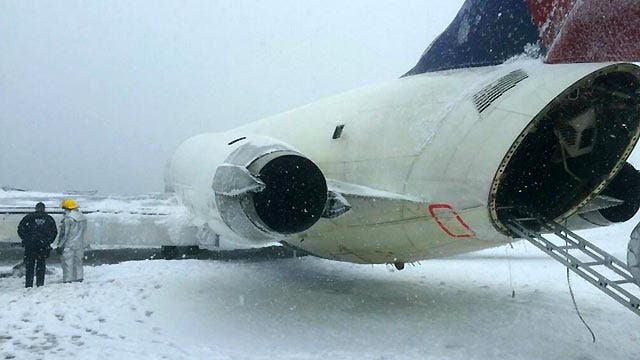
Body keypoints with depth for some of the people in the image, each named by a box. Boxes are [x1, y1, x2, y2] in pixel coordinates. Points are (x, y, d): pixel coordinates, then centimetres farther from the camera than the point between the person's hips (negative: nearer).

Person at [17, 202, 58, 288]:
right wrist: (48, 242, 14)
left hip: (30, 246, -1)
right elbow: (54, 232, 6)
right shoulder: (49, 219, 5)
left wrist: (25, 239, 9)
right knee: (41, 266, 8)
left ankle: (28, 284, 6)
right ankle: (40, 284, 7)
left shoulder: (29, 217, 1)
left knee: (29, 265, 7)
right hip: (43, 246, 1)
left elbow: (20, 229, -1)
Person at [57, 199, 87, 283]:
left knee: (67, 263, -1)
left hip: (69, 245, -7)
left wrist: (60, 246, -9)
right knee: (78, 262, 14)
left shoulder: (67, 219, -15)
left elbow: (64, 234, -15)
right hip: (80, 245, 7)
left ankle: (68, 280, -1)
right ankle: (79, 279, 18)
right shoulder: (83, 218, 9)